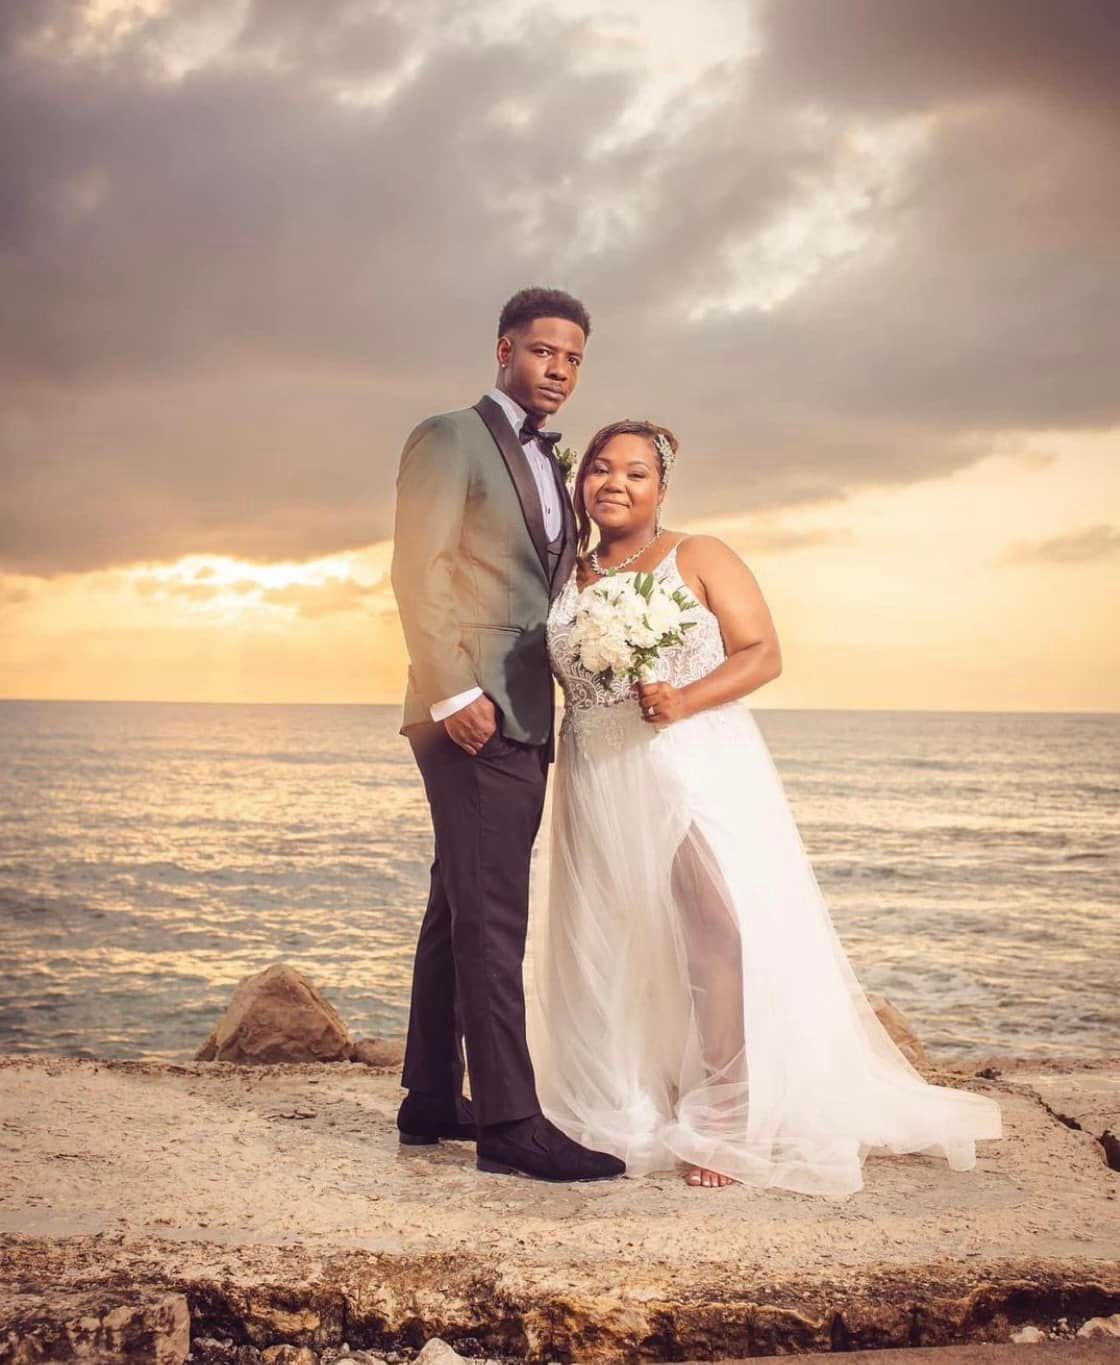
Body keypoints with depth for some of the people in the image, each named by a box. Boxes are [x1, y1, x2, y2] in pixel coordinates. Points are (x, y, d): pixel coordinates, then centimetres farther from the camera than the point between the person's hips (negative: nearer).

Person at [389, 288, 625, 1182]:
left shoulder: (551, 468, 22)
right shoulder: (450, 439, -2)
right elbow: (417, 572, -11)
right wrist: (454, 691, -19)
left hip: (525, 723, 8)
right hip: (471, 716, -8)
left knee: (461, 915, 12)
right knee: (491, 919, -11)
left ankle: (433, 1100, 19)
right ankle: (509, 1121, -10)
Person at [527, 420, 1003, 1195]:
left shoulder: (700, 558, 3)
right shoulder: (565, 578, 13)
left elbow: (763, 654, -4)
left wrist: (685, 700, -18)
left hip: (698, 773, -4)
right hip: (601, 786, 4)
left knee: (724, 928, -16)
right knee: (609, 948, 4)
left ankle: (725, 1123, -7)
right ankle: (624, 1113, 16)